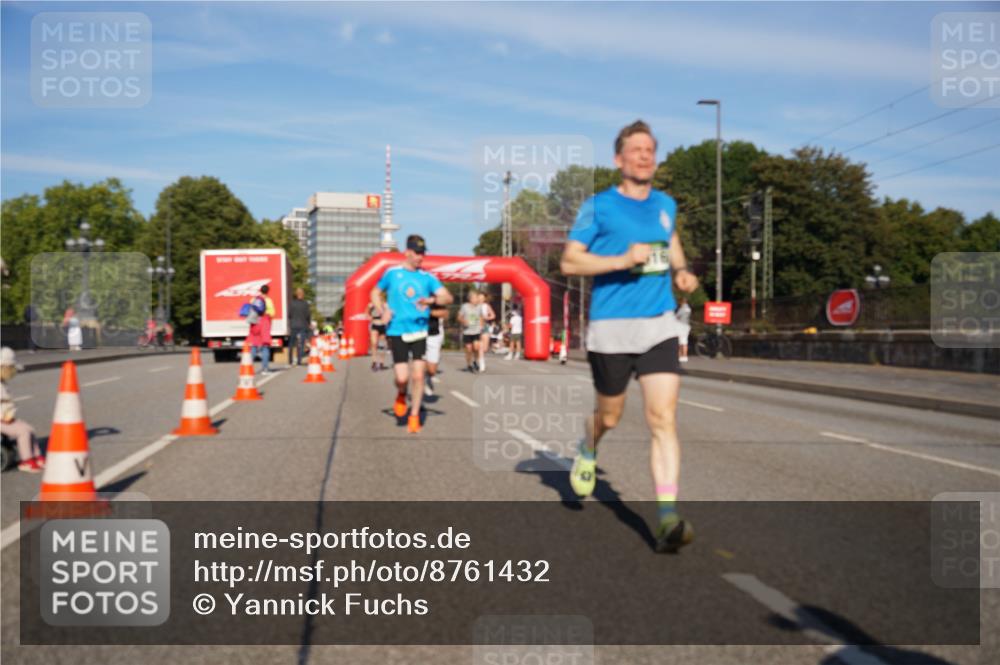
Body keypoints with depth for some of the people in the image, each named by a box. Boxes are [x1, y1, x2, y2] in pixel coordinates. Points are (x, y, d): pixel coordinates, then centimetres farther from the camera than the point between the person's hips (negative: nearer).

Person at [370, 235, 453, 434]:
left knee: (418, 375, -5)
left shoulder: (427, 277, 4)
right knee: (402, 378, -8)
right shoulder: (392, 273, 3)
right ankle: (401, 395, 28)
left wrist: (432, 300, -24)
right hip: (397, 331, -1)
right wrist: (383, 311, -1)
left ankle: (414, 416, 12)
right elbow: (375, 293, 17)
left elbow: (448, 298, -4)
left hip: (419, 331, 1)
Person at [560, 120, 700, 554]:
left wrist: (681, 270, 9)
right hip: (611, 327, -3)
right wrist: (623, 260, -19)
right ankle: (588, 449, 50)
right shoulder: (599, 206, -4)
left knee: (663, 420, -11)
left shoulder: (666, 205, 11)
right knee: (610, 416, 13)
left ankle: (667, 519, -13)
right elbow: (569, 261, -7)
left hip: (660, 326, 3)